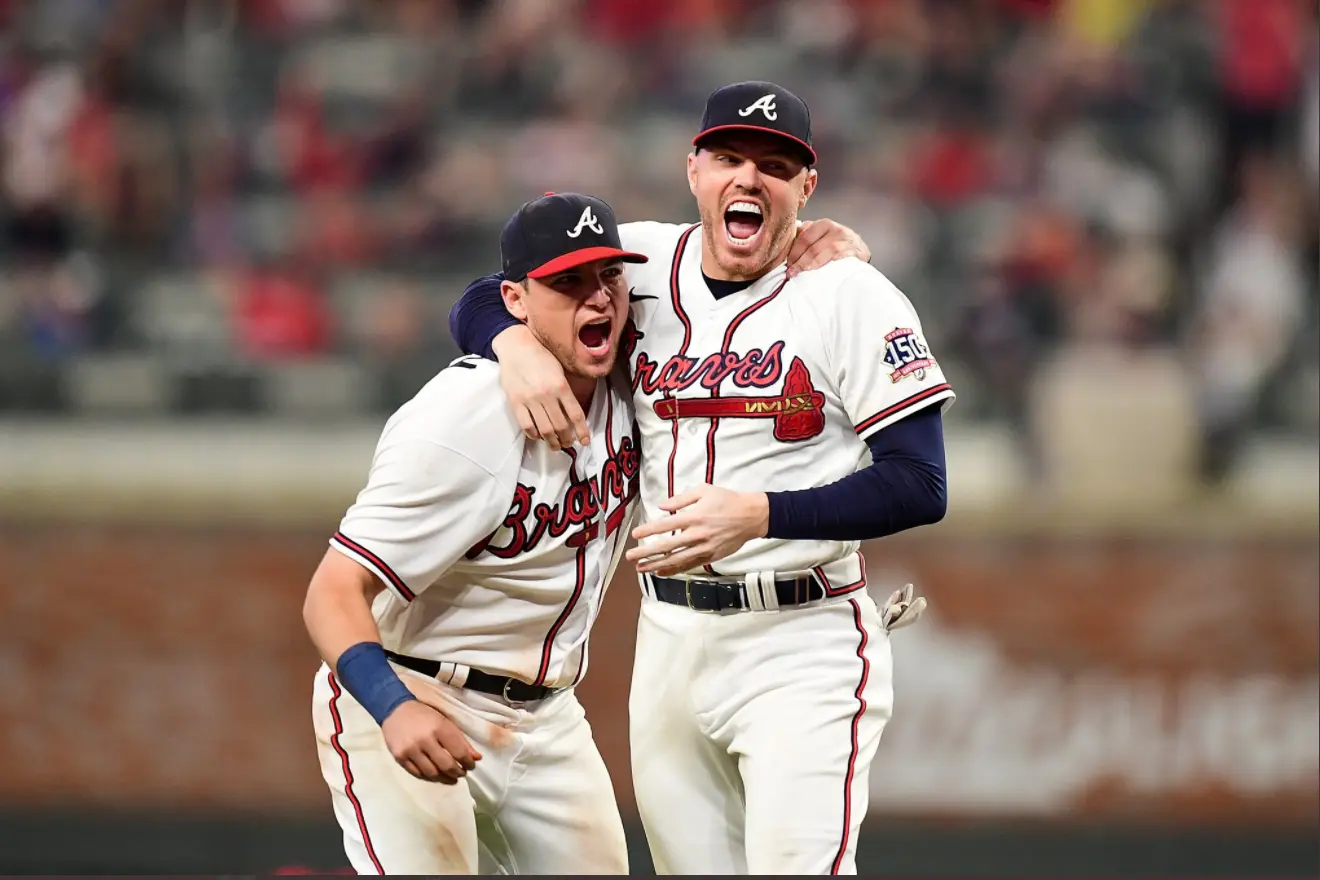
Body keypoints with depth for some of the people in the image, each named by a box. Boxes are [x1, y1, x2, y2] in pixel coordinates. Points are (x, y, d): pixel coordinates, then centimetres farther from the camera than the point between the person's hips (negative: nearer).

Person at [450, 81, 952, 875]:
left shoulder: (851, 297, -8)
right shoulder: (642, 265, 5)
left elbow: (920, 487, -13)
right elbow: (480, 304, 11)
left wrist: (758, 514, -25)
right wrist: (519, 344, -14)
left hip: (803, 644, -5)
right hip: (670, 636, 5)